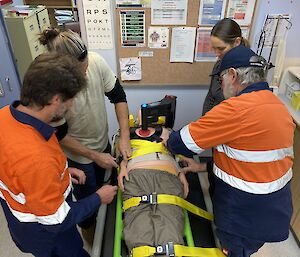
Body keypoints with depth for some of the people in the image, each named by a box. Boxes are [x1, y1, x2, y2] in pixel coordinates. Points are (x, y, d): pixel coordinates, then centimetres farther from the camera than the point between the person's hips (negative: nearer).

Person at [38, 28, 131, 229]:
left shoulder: (96, 61, -23)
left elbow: (118, 96, -12)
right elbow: (60, 135, -20)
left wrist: (124, 136, -18)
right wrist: (94, 156, -17)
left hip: (103, 141, 5)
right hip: (78, 153, -5)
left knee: (100, 184, 29)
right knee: (88, 193, 19)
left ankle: (101, 219, 61)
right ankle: (88, 226, 52)